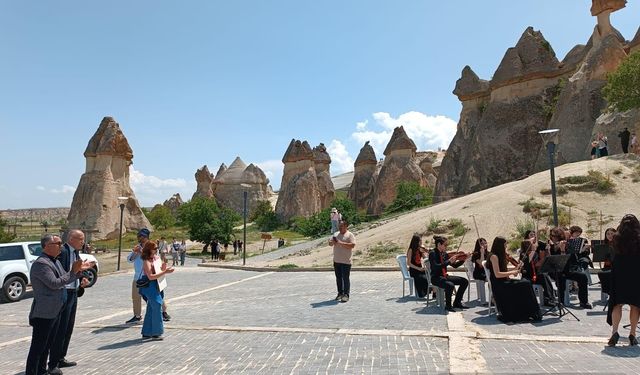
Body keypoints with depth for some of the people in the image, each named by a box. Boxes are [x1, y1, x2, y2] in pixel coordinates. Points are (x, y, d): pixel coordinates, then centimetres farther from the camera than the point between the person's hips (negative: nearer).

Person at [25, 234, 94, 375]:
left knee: (48, 344, 19)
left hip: (55, 311, 10)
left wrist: (80, 270, 6)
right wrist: (73, 271, -20)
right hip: (44, 312, -10)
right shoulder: (41, 263, -19)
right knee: (38, 346, -3)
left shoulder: (55, 261, 13)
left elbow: (65, 279, 17)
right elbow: (55, 283, -24)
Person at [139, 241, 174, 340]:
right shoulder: (146, 261, -15)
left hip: (156, 286, 9)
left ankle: (146, 333, 23)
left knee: (151, 309, 14)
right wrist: (165, 272, -28)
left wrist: (164, 268, -5)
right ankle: (156, 333, 2)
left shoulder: (156, 258, 10)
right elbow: (151, 276, -25)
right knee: (157, 307, -6)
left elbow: (159, 272, 17)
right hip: (150, 286, -9)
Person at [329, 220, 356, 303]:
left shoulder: (350, 235, -5)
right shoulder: (336, 234, 14)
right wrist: (332, 242, -9)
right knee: (338, 278, 12)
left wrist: (341, 243, -22)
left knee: (345, 278, -4)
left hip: (346, 261, -6)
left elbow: (352, 245, -17)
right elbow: (330, 244, 16)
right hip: (336, 260, 6)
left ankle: (346, 295, 1)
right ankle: (340, 293, 23)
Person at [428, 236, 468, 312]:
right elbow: (436, 267, -28)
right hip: (436, 278, -8)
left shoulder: (444, 254, 9)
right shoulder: (432, 254, -13)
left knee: (464, 281, -1)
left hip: (445, 276, 8)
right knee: (450, 285, -34)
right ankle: (448, 305, -10)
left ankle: (457, 303, 10)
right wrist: (449, 261, -31)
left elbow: (455, 265, 10)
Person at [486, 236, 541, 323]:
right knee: (523, 286, -21)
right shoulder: (494, 256, -11)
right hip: (498, 285, -8)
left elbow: (503, 272, 15)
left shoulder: (500, 256, 18)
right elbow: (497, 274, -18)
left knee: (526, 283, -12)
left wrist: (515, 269, 4)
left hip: (504, 282, 8)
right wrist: (512, 272, -13)